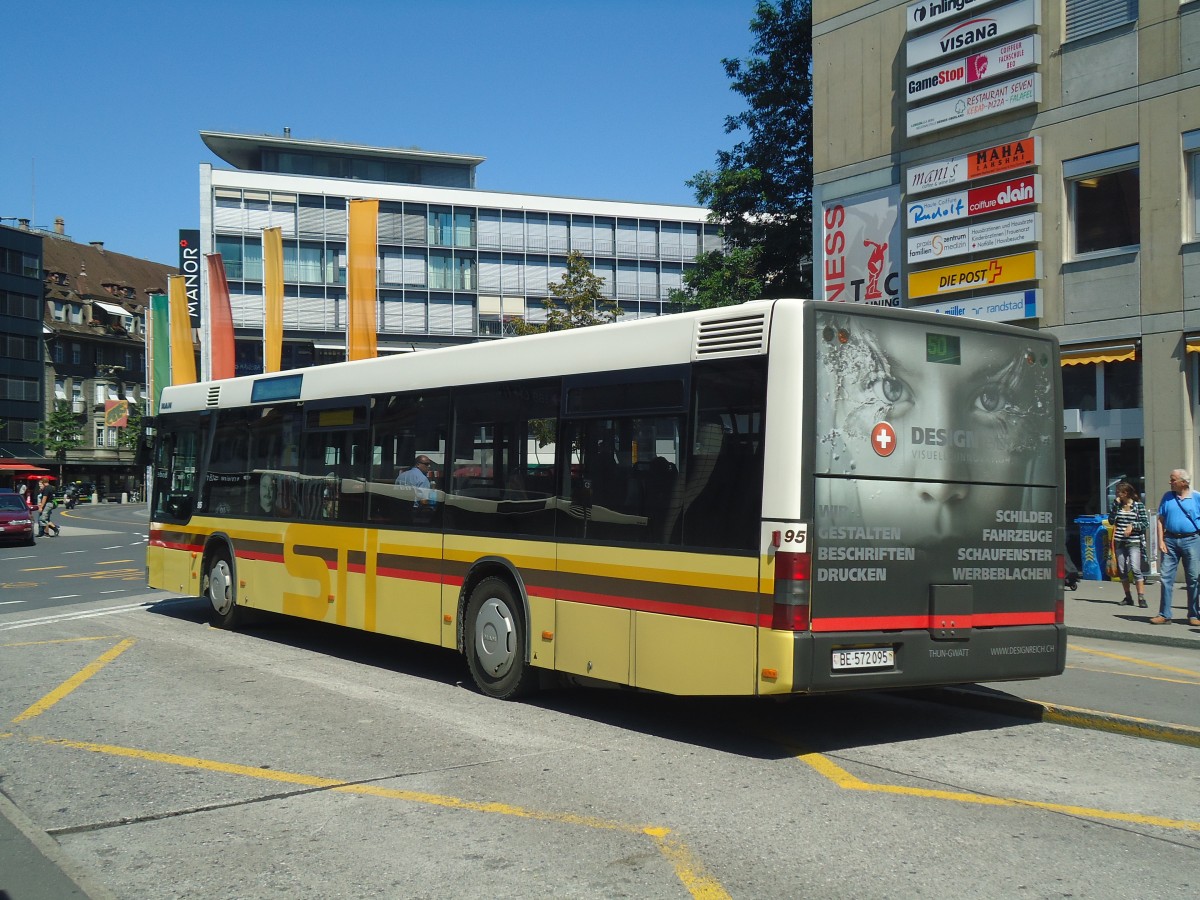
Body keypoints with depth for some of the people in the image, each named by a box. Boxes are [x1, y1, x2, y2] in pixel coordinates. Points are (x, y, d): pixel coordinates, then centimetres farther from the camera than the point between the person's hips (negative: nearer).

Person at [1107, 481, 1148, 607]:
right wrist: (1115, 505, -3)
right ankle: (1128, 597, 17)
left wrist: (1133, 525, -16)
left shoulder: (1138, 505, -1)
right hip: (1119, 543, 5)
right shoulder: (1117, 505, 10)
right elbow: (1111, 521, 2)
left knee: (1135, 569, -16)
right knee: (1122, 570, 7)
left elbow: (1146, 524, -1)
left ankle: (1141, 597, -14)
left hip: (1134, 542, -5)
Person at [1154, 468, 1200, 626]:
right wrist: (1161, 541, -1)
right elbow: (1161, 520, 8)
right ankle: (1164, 614, 3)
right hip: (1170, 540, 2)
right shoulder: (1167, 497, 8)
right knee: (1166, 577, -1)